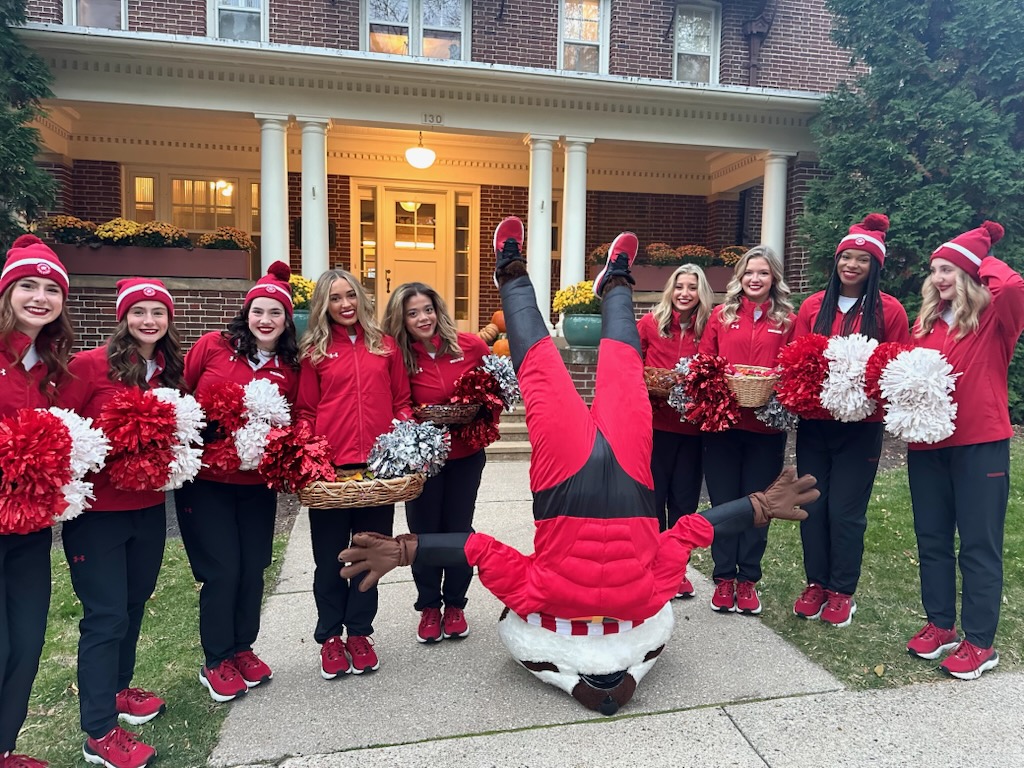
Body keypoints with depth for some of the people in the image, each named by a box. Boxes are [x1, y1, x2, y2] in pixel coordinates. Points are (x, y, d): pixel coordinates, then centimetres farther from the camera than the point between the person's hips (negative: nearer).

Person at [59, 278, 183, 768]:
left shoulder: (171, 371, 5)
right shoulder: (90, 365, -11)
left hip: (148, 508, 6)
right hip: (96, 511, -5)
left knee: (133, 605, 18)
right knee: (106, 616, 1)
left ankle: (116, 689, 40)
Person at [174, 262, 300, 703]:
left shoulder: (290, 368, 2)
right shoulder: (212, 346, -5)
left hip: (257, 483, 3)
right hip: (205, 479, -3)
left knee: (253, 568, 10)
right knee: (223, 570, 0)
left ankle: (242, 647, 34)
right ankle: (216, 662, 22)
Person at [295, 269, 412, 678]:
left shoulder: (385, 345, 9)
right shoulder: (315, 351, 6)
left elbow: (402, 401, 11)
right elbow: (306, 411, 4)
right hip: (330, 467, -1)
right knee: (330, 557, 11)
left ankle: (359, 632, 30)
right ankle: (330, 636, 29)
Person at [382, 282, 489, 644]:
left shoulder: (470, 346, -10)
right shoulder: (399, 358, -10)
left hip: (466, 455, 0)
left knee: (459, 529, 13)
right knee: (423, 532, 11)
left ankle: (455, 605, 31)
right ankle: (429, 607, 31)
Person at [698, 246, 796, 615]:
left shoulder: (787, 321, 6)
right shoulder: (721, 315, 6)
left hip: (766, 427, 0)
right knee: (724, 502, 7)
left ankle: (748, 580, 23)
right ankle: (724, 578, 21)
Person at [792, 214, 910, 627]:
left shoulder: (889, 310, -2)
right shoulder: (813, 306, 5)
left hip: (860, 426, -3)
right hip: (814, 422, 3)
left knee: (846, 511, 3)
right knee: (813, 506, 9)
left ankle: (841, 591, 21)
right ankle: (815, 584, 26)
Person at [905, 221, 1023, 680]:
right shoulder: (926, 321, 11)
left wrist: (983, 258, -8)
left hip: (980, 444, -5)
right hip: (927, 443, 6)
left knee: (979, 544, 3)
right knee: (932, 539, 13)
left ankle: (980, 642, 14)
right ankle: (940, 625, 28)